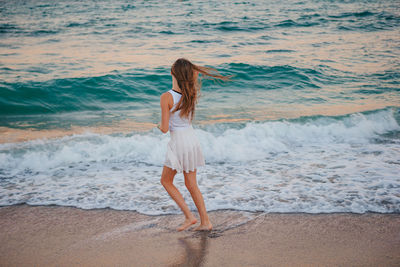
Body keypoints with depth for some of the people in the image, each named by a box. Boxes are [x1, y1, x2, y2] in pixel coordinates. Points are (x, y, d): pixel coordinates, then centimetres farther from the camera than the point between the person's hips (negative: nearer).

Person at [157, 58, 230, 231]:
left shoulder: (166, 97, -18)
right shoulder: (191, 93, -2)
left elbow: (165, 129, -15)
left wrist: (160, 126, 6)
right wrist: (192, 68, 10)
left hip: (178, 142, -6)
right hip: (192, 139, 6)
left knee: (166, 181, 13)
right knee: (191, 185, 16)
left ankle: (189, 216, 7)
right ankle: (205, 222, 17)